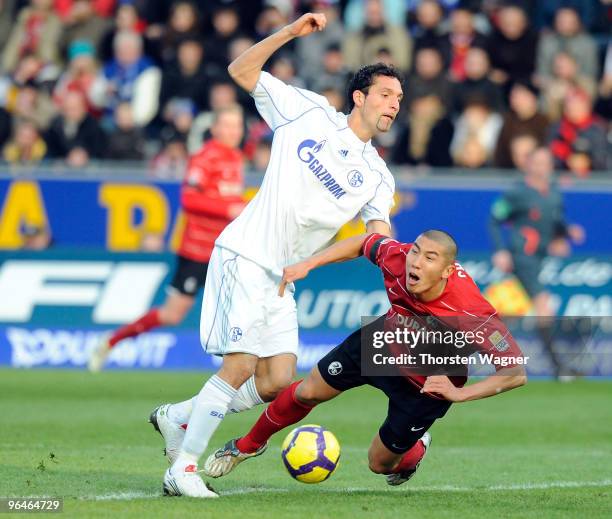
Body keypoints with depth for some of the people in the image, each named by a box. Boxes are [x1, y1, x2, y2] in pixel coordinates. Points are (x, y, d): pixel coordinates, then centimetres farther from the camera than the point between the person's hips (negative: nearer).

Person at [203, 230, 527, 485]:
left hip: (429, 383, -3)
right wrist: (306, 265, -13)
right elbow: (363, 243, -6)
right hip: (383, 343, 3)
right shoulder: (396, 257, -31)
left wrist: (459, 393, -45)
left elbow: (516, 373, -38)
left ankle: (415, 451, 46)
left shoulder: (470, 313, -43)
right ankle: (247, 445, 41)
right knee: (307, 393, 12)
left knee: (380, 464, 7)